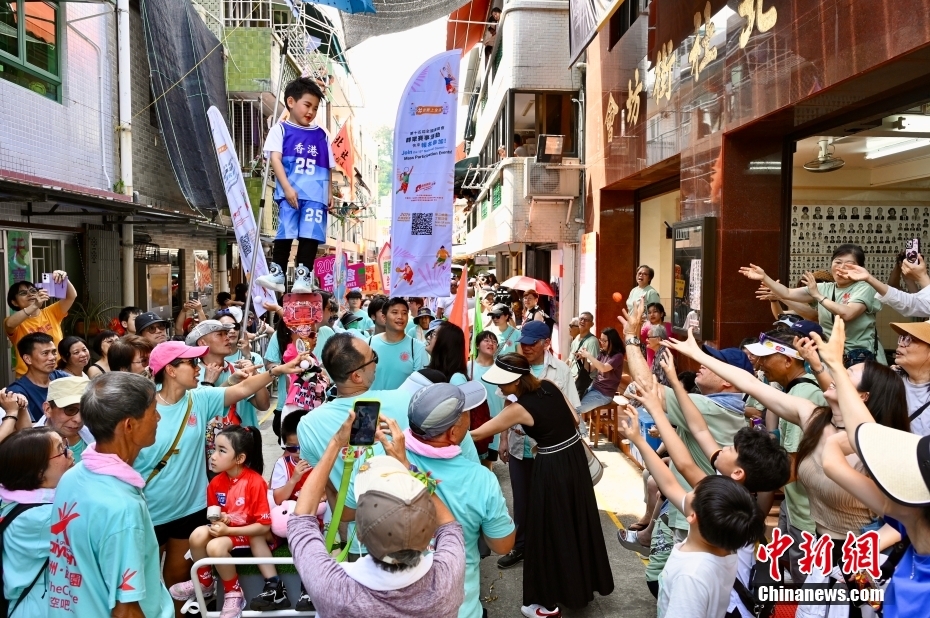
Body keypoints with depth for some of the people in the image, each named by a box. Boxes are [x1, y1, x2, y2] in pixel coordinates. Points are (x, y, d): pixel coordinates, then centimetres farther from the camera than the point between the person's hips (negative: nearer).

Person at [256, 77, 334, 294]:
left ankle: (303, 277, -3)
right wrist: (287, 188, -13)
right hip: (289, 192, -2)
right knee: (285, 232, -7)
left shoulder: (322, 135, 19)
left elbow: (328, 168, 19)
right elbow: (275, 159, -2)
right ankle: (277, 274, -1)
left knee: (310, 235, -5)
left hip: (316, 195, 2)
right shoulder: (280, 129, 10)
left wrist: (330, 193, 10)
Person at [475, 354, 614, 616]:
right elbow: (575, 420, 6)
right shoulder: (550, 386, -3)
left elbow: (478, 433, -11)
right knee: (577, 521, 21)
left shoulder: (519, 409, -19)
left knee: (550, 529, 8)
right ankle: (582, 584, 41)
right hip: (575, 457, 7)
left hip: (552, 467, -7)